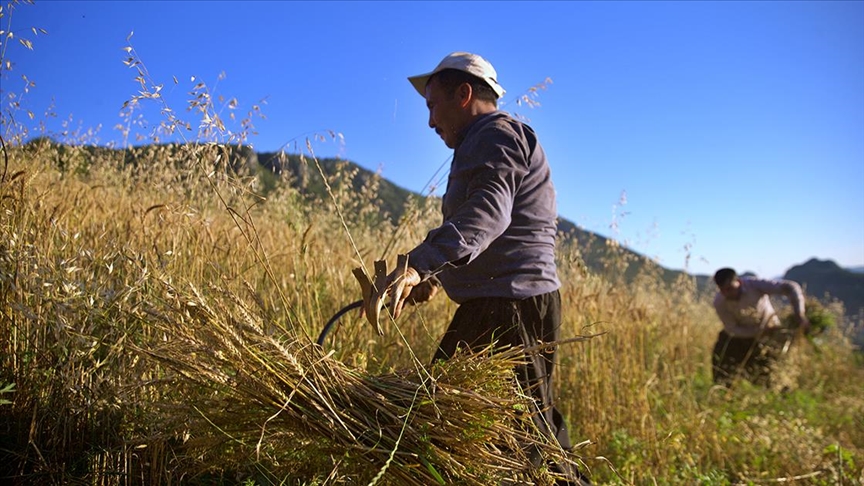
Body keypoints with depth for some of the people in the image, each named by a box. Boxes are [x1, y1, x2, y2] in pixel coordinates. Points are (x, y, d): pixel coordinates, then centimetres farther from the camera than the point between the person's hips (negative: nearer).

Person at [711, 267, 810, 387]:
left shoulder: (754, 285, -32)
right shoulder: (719, 303, -26)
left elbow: (791, 287, -33)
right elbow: (732, 329, -21)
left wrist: (799, 314, -44)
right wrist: (761, 331, -31)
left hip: (769, 332, -1)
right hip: (741, 333, 1)